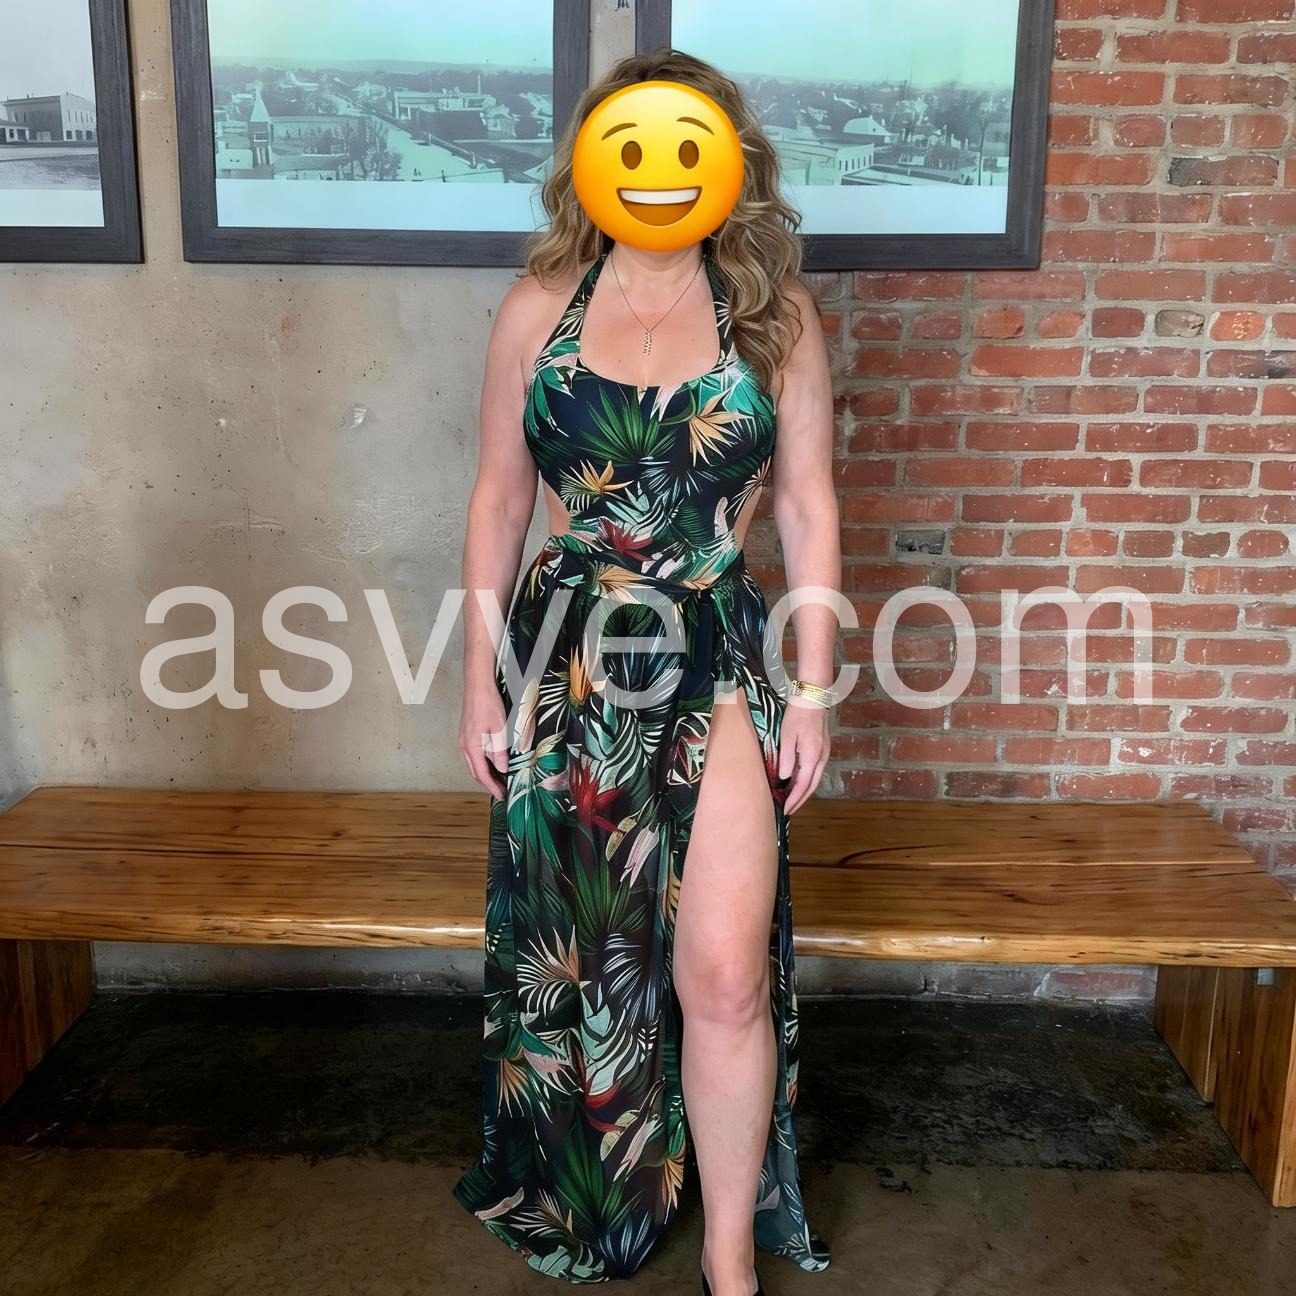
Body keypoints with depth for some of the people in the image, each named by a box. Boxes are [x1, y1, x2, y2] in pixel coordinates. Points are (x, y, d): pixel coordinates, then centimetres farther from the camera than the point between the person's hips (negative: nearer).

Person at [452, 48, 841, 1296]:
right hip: (564, 661, 2)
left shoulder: (777, 314, 2)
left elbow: (808, 509, 4)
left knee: (726, 975, -4)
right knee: (568, 954, 14)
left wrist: (813, 688, 0)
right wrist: (481, 680, 4)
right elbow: (499, 500, 6)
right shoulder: (539, 308, 3)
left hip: (718, 667, -1)